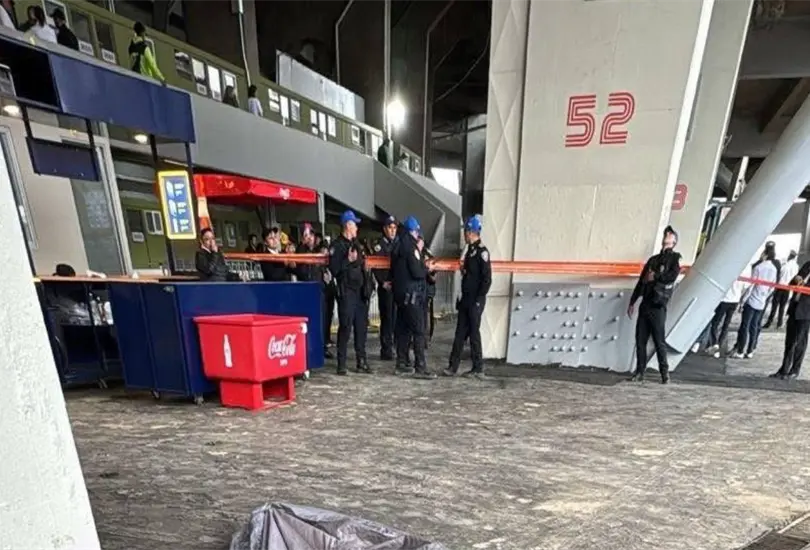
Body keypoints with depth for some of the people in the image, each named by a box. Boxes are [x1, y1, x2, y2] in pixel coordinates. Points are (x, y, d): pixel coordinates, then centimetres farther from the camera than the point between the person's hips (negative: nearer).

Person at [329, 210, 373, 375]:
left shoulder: (356, 243, 18)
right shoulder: (337, 245, -5)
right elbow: (334, 269, -14)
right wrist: (348, 260, -22)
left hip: (360, 291, 7)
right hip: (346, 292, -7)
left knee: (361, 327, 9)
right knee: (345, 327, -4)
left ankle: (361, 362, 18)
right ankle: (341, 364, 7)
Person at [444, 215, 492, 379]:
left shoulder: (482, 251, -12)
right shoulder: (470, 250, 15)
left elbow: (487, 279, -17)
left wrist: (479, 300, -18)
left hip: (475, 301, -8)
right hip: (466, 300, 8)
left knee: (474, 333, 0)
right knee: (460, 333, 10)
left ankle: (478, 370, 14)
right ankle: (453, 367, 18)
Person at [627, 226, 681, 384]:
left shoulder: (675, 258, 3)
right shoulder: (653, 259, 18)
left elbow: (672, 276, -19)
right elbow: (641, 281, 17)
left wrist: (654, 277, -6)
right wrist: (632, 302, 15)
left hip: (658, 306, -5)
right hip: (645, 304, 5)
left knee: (659, 341, -3)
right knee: (640, 339, 3)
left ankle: (665, 372, 10)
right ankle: (640, 371, 10)